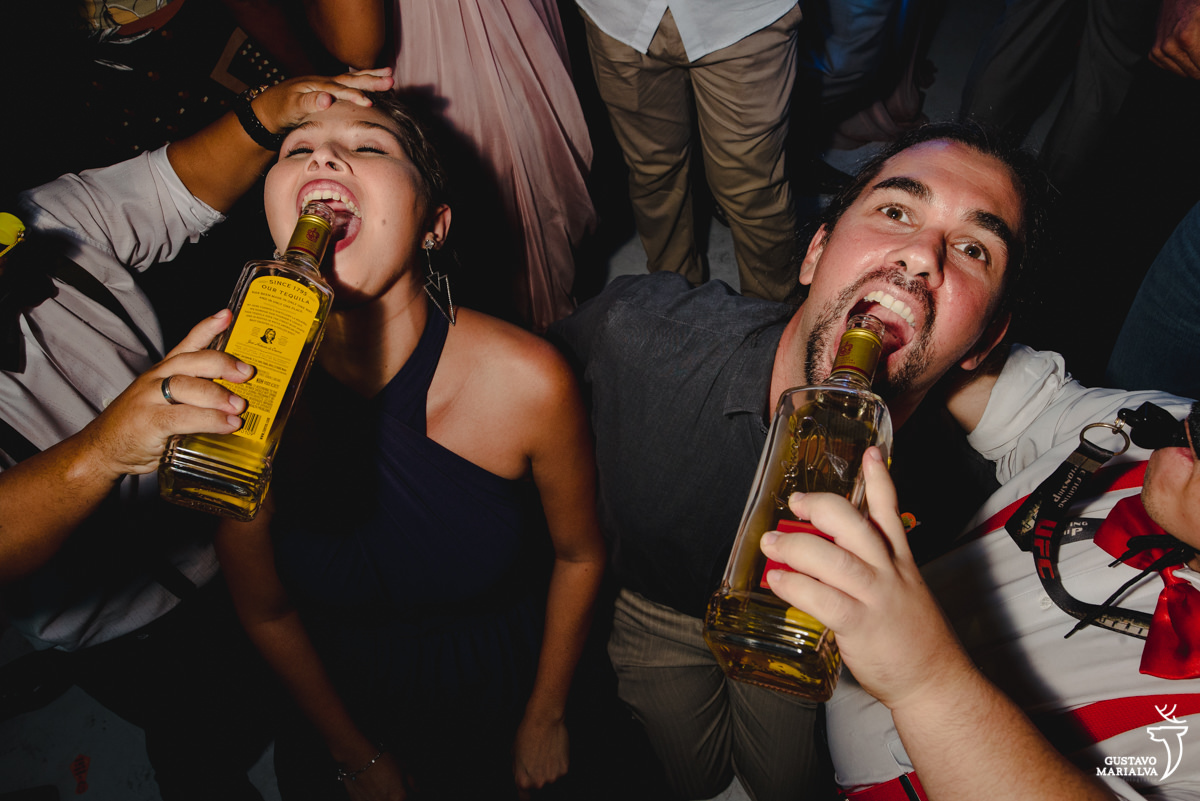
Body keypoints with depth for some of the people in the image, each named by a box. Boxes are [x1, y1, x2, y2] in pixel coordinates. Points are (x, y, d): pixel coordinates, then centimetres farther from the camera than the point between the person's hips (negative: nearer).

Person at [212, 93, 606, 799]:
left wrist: (546, 717, 0)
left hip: (508, 702, 0)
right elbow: (266, 613, -9)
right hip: (348, 710, 1)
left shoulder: (527, 380, -29)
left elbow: (579, 554, -10)